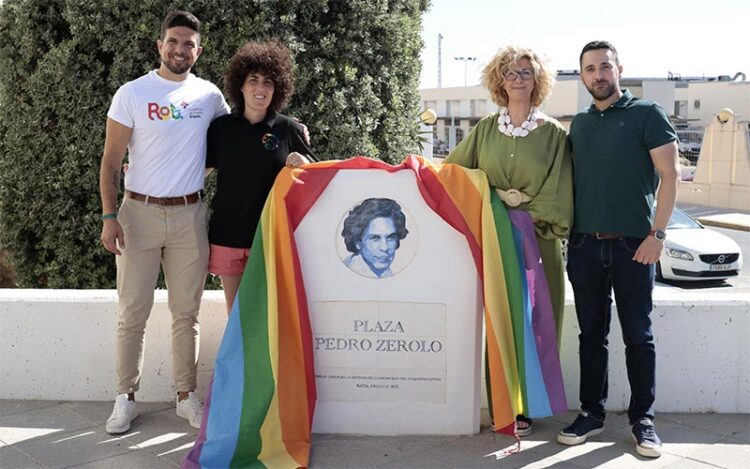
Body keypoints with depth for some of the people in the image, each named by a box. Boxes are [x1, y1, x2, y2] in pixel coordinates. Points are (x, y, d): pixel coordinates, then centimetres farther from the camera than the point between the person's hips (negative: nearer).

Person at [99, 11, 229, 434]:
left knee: (187, 313, 9)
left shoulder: (210, 96, 5)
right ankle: (127, 397, 16)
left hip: (189, 214, 2)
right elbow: (111, 161, -3)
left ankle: (187, 396, 20)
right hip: (139, 212, -2)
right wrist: (109, 216, -10)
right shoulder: (132, 94, -2)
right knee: (133, 314, 3)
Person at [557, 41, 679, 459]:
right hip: (585, 245, 4)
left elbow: (670, 174, -7)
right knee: (592, 334, 10)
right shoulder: (578, 124, 14)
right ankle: (592, 413, 20)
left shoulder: (646, 114, -1)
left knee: (638, 336, 3)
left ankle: (643, 419, 15)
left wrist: (657, 233, -14)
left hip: (633, 245, -4)